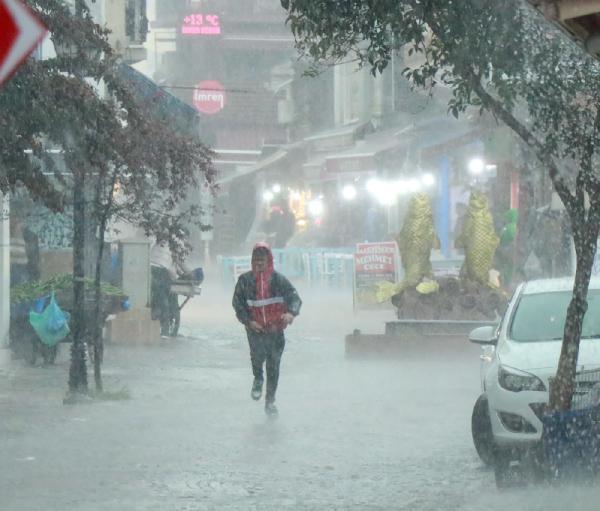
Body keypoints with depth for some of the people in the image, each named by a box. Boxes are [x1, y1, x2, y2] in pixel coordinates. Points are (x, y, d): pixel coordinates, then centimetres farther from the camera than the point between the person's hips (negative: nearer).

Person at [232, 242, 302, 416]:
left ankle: (270, 400, 19)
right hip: (255, 328, -1)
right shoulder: (245, 280, 4)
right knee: (258, 354, -25)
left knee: (274, 365, 4)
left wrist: (291, 312, -27)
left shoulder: (278, 279, 2)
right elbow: (237, 303, 7)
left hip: (275, 329, 1)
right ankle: (258, 379, 7)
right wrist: (248, 321, -8)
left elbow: (294, 297, -5)